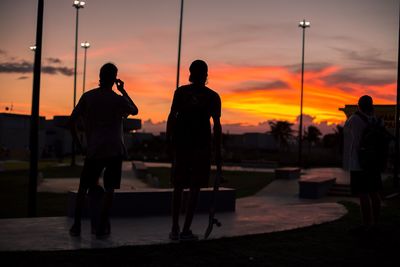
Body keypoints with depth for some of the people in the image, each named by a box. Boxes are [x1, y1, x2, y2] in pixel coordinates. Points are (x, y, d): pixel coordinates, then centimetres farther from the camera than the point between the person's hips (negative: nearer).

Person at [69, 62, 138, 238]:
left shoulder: (87, 97, 2)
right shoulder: (118, 100, -3)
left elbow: (72, 121, 0)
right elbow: (134, 111, 18)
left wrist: (78, 142, 11)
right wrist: (123, 91, 20)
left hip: (93, 150, 2)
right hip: (115, 150, -1)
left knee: (83, 187, 12)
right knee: (109, 189, 3)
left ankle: (76, 225, 10)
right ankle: (101, 227, 0)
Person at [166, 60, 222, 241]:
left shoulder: (181, 92, 4)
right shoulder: (212, 96, 2)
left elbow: (171, 118, -1)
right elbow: (217, 126, 0)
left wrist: (169, 143, 5)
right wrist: (218, 151, 4)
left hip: (181, 144, 2)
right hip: (201, 146, -1)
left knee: (178, 187, 11)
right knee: (195, 188, 3)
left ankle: (175, 229, 12)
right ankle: (186, 230, 1)